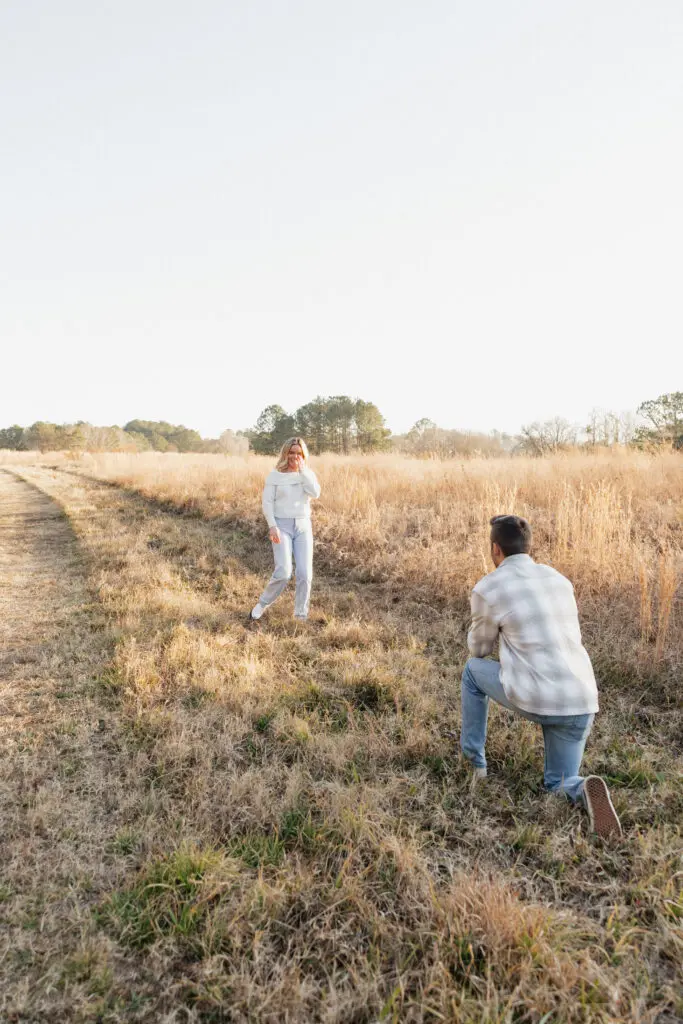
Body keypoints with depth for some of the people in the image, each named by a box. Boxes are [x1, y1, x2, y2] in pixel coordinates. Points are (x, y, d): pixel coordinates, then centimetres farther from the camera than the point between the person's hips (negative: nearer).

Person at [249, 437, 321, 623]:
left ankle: (301, 616, 7)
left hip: (303, 527, 3)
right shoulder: (274, 475, 0)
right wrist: (272, 527, -15)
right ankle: (262, 604, 8)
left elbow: (315, 493, -12)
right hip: (282, 526, -3)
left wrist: (302, 470, -11)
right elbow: (267, 503, -3)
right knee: (283, 572, -16)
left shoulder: (308, 474, 8)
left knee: (305, 573, -7)